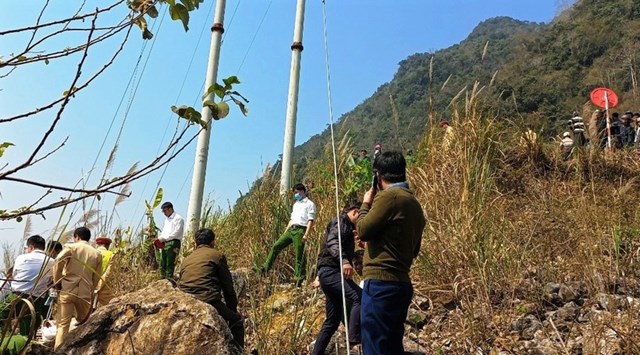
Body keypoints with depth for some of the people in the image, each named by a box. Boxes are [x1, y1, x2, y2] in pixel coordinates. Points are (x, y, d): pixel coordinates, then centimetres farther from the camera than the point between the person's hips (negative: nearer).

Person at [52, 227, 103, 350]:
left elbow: (57, 263, -12)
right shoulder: (97, 254, 9)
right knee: (82, 322, 20)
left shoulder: (70, 247, 2)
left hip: (67, 290, -2)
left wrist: (57, 283, 1)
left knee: (63, 324, 2)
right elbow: (97, 277, 9)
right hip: (85, 293, 2)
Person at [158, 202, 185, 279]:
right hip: (164, 243, 8)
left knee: (169, 263, -10)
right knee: (162, 263, 7)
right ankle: (162, 279, 13)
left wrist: (164, 238, -13)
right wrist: (159, 238, 4)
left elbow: (177, 233, -13)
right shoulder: (167, 220, 23)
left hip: (173, 243, -8)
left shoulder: (178, 218, -4)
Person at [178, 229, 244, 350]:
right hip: (208, 302, -7)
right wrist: (233, 309, 18)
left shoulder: (186, 259, 22)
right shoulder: (217, 255, 5)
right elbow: (228, 286, 6)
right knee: (236, 321, 16)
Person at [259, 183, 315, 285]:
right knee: (276, 246, 1)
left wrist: (306, 234, -18)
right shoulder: (296, 204, 25)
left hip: (300, 230, -7)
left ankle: (299, 279, -2)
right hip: (291, 229, 7)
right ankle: (265, 268, 5)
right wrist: (285, 232, 16)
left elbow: (310, 220, -8)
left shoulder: (310, 204, 1)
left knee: (299, 255, -6)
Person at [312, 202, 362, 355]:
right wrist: (344, 260, -38)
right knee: (360, 297, -26)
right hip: (330, 271, -10)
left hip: (331, 273, 10)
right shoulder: (341, 221, -4)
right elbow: (332, 242, -25)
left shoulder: (347, 227, 27)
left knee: (332, 321, 11)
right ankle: (354, 338, -26)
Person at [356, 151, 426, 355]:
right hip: (401, 283, 9)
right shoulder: (413, 202, 15)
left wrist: (365, 204, 5)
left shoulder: (388, 196, -13)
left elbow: (363, 231, -10)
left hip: (381, 284, -9)